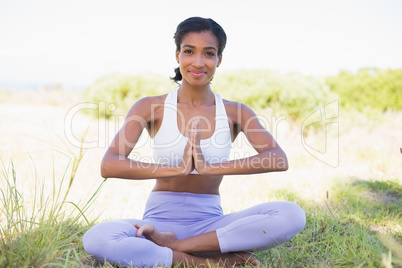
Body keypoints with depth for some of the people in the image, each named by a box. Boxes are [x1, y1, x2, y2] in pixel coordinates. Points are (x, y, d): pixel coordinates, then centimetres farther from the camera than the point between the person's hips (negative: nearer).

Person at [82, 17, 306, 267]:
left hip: (210, 223, 1)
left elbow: (278, 159, -14)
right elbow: (109, 165, -14)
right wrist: (177, 168, -25)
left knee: (293, 215, -24)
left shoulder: (235, 113, 3)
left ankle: (174, 246, -20)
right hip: (160, 221, -1)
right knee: (96, 239, -32)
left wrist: (211, 167, -26)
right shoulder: (151, 108, 0)